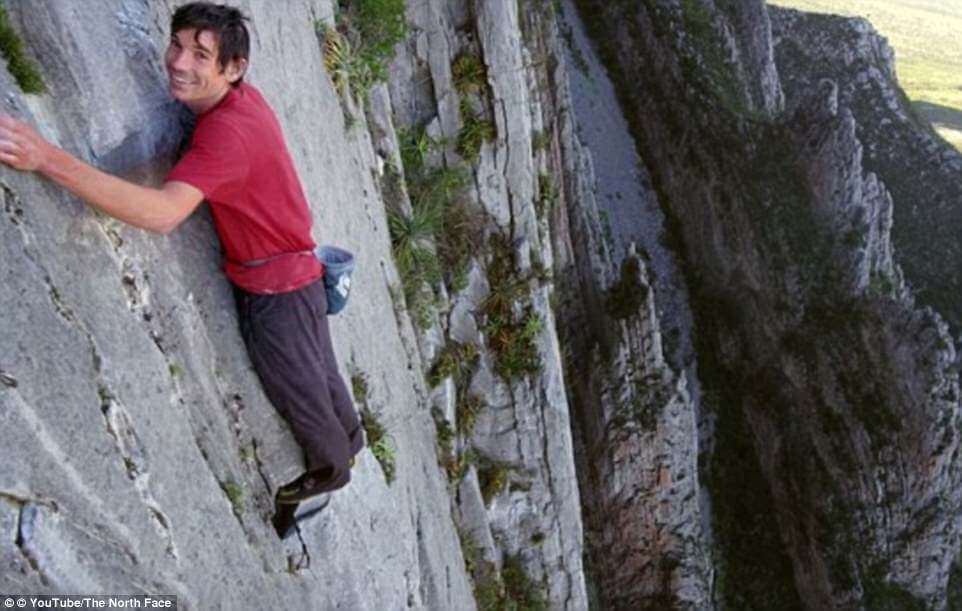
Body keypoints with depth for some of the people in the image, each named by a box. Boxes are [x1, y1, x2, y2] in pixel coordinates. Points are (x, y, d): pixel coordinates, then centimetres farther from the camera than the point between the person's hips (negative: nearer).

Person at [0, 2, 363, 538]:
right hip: (293, 274, 9)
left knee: (300, 390, 14)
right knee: (319, 374, 28)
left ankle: (331, 468, 40)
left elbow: (163, 214, -44)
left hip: (277, 290, -9)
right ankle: (350, 439, 52)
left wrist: (48, 159, -49)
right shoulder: (244, 97, -2)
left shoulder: (227, 130, -30)